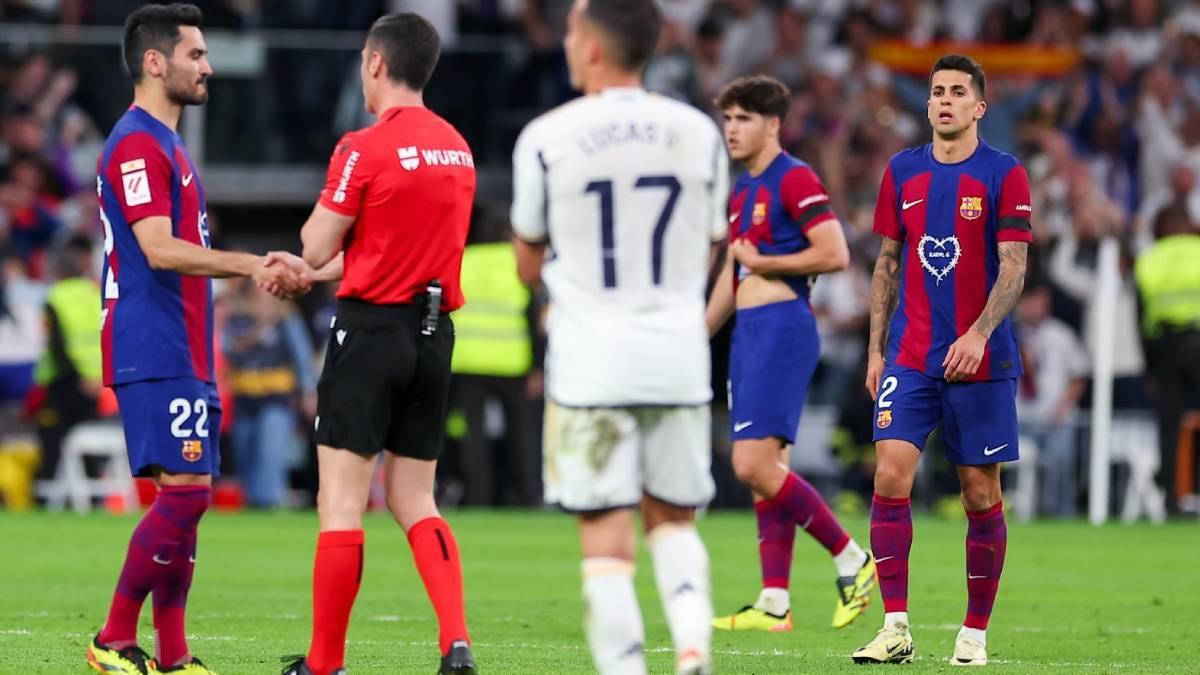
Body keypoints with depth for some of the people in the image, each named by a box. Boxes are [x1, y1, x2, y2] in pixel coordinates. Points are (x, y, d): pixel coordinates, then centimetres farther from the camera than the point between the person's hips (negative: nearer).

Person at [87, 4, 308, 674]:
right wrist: (251, 264, -23)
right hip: (156, 355, -10)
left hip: (181, 355, 10)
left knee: (185, 495, 8)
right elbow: (158, 248, -21)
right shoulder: (137, 144, -12)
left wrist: (263, 271, 20)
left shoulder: (166, 146, 21)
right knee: (186, 489, -14)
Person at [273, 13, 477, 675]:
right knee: (414, 501, 12)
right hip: (434, 335, 7)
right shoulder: (457, 148, 10)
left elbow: (317, 247, -9)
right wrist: (309, 272, 22)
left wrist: (317, 239, 13)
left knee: (341, 504, -1)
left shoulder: (363, 149, -13)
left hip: (372, 330, -6)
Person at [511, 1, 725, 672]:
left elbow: (528, 267, 7)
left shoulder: (547, 138, -6)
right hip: (679, 356, 3)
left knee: (607, 539, -1)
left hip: (590, 363, -3)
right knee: (673, 517, 16)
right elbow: (706, 258, 12)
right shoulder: (698, 133, 2)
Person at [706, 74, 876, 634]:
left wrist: (761, 262, -12)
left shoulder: (795, 180, -10)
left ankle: (850, 557, -3)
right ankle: (774, 605, 8)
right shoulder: (741, 192, 18)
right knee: (763, 469, 7)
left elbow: (835, 254, -19)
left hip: (783, 328, -9)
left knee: (754, 465, -16)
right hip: (748, 333, 9)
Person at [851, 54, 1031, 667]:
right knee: (891, 475, -12)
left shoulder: (1005, 175, -3)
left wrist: (978, 334, -22)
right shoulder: (901, 172, 8)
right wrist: (876, 348, 9)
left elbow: (1013, 267, -8)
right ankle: (895, 628, -10)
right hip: (910, 358, 3)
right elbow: (888, 264, 14)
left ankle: (974, 633, 13)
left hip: (980, 359, -3)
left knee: (981, 494, 2)